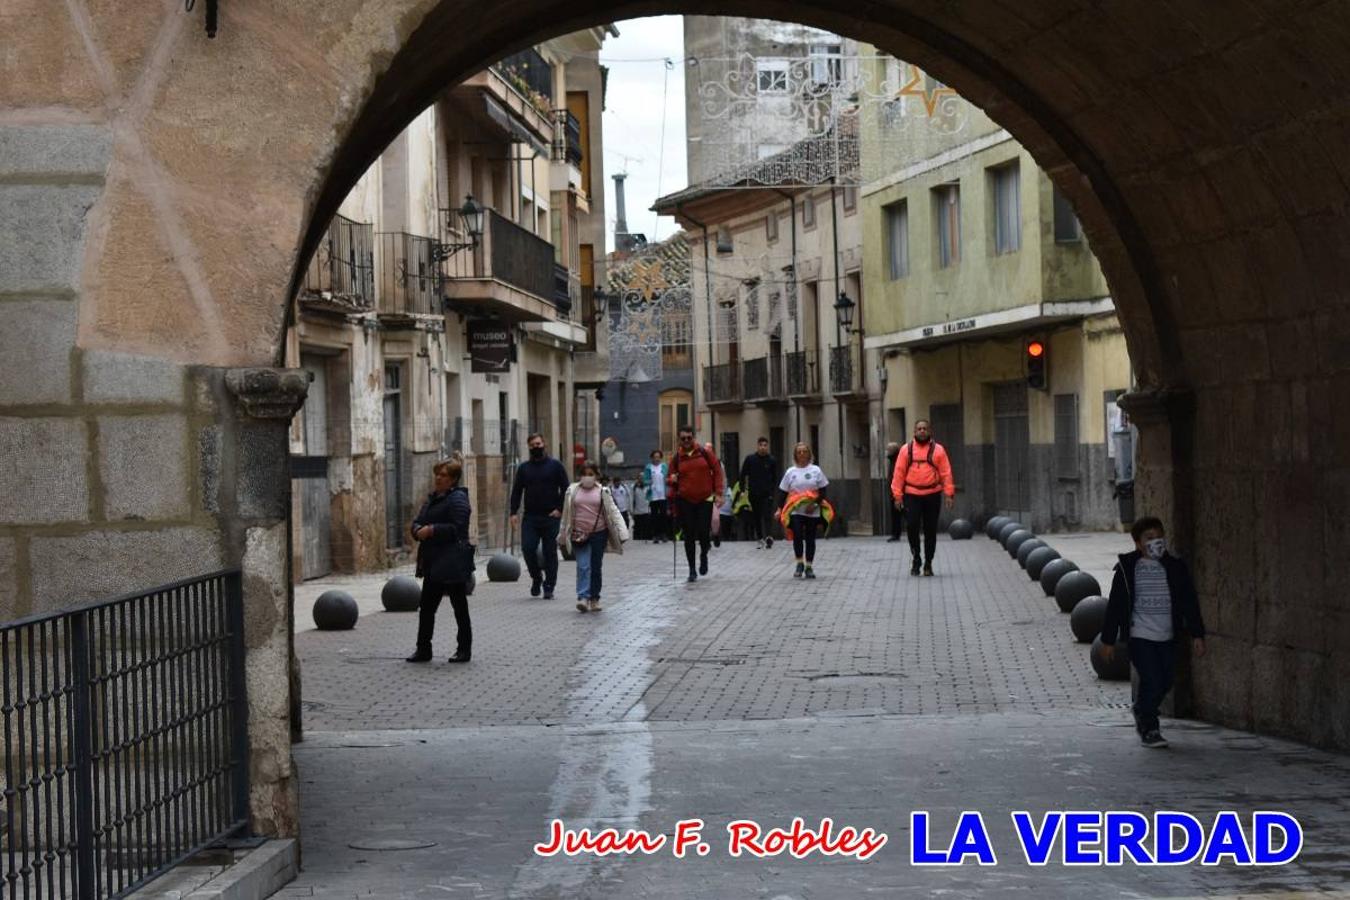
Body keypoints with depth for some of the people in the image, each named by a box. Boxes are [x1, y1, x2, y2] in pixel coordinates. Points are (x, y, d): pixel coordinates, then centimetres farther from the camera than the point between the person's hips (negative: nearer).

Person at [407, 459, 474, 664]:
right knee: (426, 606, 9)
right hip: (433, 562, 9)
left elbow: (457, 528, -20)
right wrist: (419, 530, -5)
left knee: (459, 607, 2)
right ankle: (423, 649, 16)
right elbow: (417, 522, 17)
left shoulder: (458, 499, -11)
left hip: (452, 564, -9)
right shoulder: (432, 498, 16)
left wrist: (432, 530, -20)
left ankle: (464, 649, 10)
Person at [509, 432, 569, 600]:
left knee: (550, 553, 0)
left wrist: (559, 509, -9)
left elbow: (565, 489, 2)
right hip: (530, 517, 2)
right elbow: (516, 491, 10)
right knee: (527, 548, -10)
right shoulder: (523, 468, 11)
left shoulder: (555, 466, 3)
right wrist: (514, 512, -1)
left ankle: (549, 588, 6)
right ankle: (536, 578, 13)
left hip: (550, 517, -2)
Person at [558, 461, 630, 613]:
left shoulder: (603, 491, 3)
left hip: (599, 534, 0)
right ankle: (583, 598, -18)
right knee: (583, 566, -11)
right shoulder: (572, 491, 6)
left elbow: (613, 511, -1)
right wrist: (563, 537, 15)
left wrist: (621, 532, -11)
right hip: (579, 535, 0)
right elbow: (566, 515, 13)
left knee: (596, 567, 6)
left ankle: (594, 599, 17)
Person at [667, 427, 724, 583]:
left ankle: (704, 555, 26)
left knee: (703, 533, -7)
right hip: (685, 501, 1)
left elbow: (717, 471, 3)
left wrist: (718, 492, -5)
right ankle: (692, 570, 10)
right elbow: (671, 479, 12)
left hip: (705, 499, -1)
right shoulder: (676, 458, 3)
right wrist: (671, 480, -12)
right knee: (689, 536, 1)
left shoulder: (705, 453, 0)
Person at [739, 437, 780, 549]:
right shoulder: (750, 459, 2)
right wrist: (743, 489, 0)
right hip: (753, 493, 2)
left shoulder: (772, 461, 2)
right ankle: (760, 538, 17)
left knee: (767, 516, -14)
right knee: (756, 517, 8)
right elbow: (743, 475, 6)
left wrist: (772, 489, 1)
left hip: (767, 494, -2)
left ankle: (769, 537, -24)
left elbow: (775, 477, 10)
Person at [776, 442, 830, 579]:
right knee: (797, 536, -13)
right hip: (795, 511, 0)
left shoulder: (816, 470, 2)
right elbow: (783, 492, 6)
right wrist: (780, 509, -3)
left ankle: (809, 567, 14)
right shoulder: (790, 472, 5)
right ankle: (800, 564, 0)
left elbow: (822, 491, 2)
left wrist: (815, 503, -13)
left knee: (810, 539, 5)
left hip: (812, 511, 0)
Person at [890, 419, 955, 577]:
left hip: (932, 496, 0)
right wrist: (897, 495, -3)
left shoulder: (938, 450, 4)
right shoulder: (906, 450, 6)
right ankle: (915, 560, 10)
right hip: (911, 495, 0)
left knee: (930, 530, 4)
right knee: (912, 527, -7)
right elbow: (898, 473, 4)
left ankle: (928, 564, 14)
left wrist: (949, 494, -7)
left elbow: (946, 473, 1)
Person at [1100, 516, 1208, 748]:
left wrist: (1197, 635, 1)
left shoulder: (1175, 568, 4)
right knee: (1152, 681, -13)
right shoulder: (1127, 568, -3)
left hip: (1167, 638, 4)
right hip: (1139, 636, -4)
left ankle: (1142, 714, 35)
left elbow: (1189, 602, 7)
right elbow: (1115, 605, 1)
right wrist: (1108, 640, 1)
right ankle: (1148, 729, 4)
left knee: (1165, 683, 7)